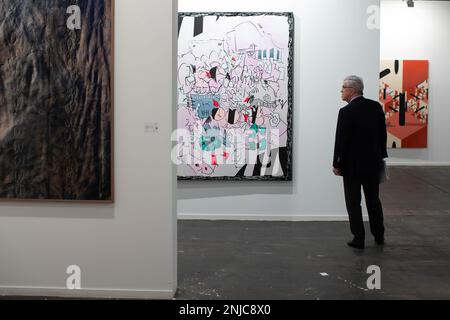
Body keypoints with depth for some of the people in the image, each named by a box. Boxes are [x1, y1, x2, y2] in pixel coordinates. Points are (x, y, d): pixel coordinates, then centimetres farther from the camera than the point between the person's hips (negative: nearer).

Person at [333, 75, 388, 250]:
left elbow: (341, 140, -15)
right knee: (374, 200, 17)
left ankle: (359, 239, 7)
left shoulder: (346, 111, -16)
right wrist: (381, 156, 16)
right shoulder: (376, 106, 2)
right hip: (373, 163, 6)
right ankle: (379, 236, 26)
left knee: (353, 203, 4)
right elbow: (383, 134, 7)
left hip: (352, 164, -6)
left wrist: (336, 164, -6)